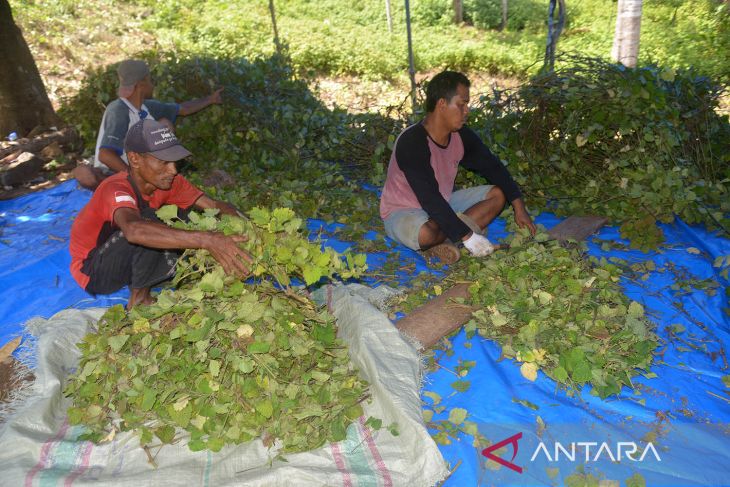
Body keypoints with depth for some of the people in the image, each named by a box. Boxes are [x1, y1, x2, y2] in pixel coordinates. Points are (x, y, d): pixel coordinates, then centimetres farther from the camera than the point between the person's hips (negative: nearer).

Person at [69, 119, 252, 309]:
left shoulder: (169, 182, -11)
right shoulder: (116, 189, -32)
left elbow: (215, 205, -15)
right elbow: (134, 230, -54)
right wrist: (206, 240, -62)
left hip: (130, 263, 7)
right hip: (92, 271, -7)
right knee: (147, 220, -32)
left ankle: (141, 291, -3)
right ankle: (139, 297, -14)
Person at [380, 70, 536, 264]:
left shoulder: (461, 136, -6)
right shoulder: (411, 143, -28)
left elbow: (492, 167, 3)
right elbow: (430, 199, -33)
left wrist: (519, 207, -6)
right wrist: (468, 237, -34)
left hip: (442, 205, 8)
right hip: (402, 212, -8)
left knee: (498, 194, -3)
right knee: (426, 234, -41)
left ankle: (442, 242, -16)